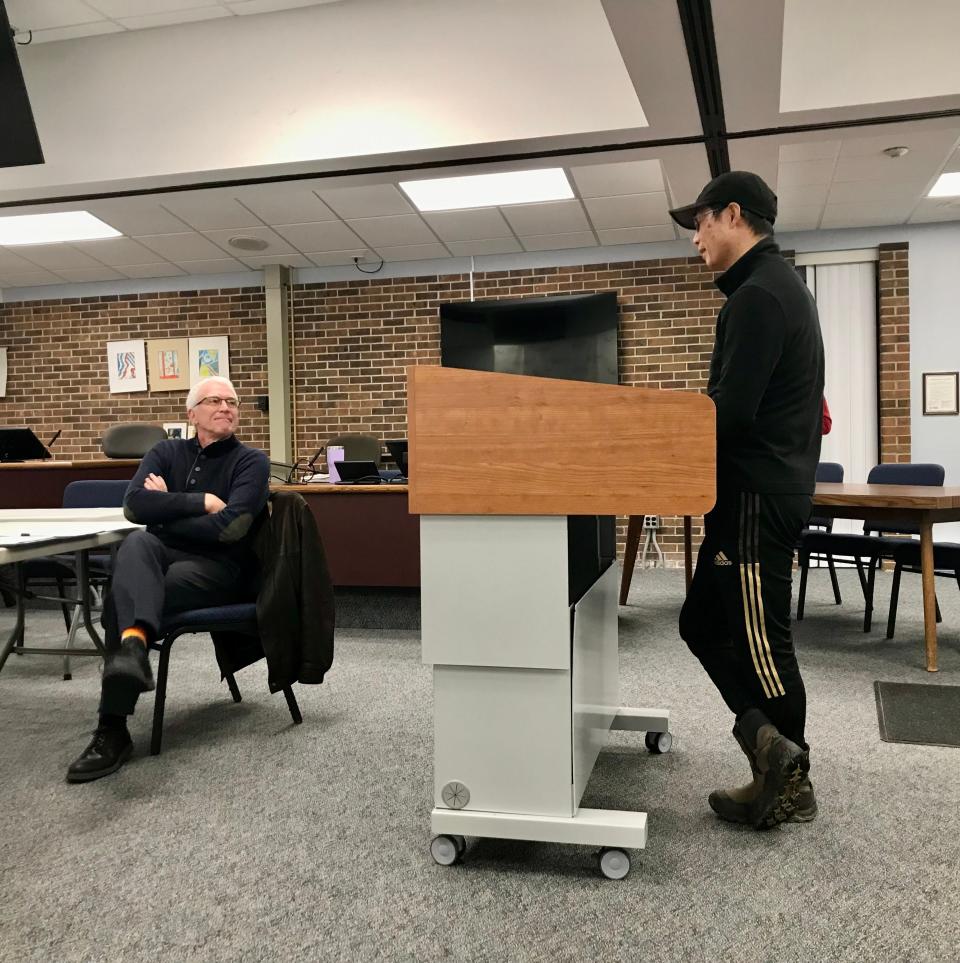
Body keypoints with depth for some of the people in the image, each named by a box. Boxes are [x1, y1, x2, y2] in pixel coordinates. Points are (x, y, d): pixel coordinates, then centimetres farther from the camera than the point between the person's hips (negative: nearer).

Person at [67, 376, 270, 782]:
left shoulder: (251, 462, 1)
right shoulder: (166, 452, 14)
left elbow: (231, 527, -15)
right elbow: (134, 505, -5)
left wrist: (166, 509, -5)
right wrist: (200, 501, -12)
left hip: (218, 569, -3)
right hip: (160, 557, 3)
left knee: (122, 594, -31)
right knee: (136, 542, -36)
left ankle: (113, 730, -35)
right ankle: (133, 643, -64)